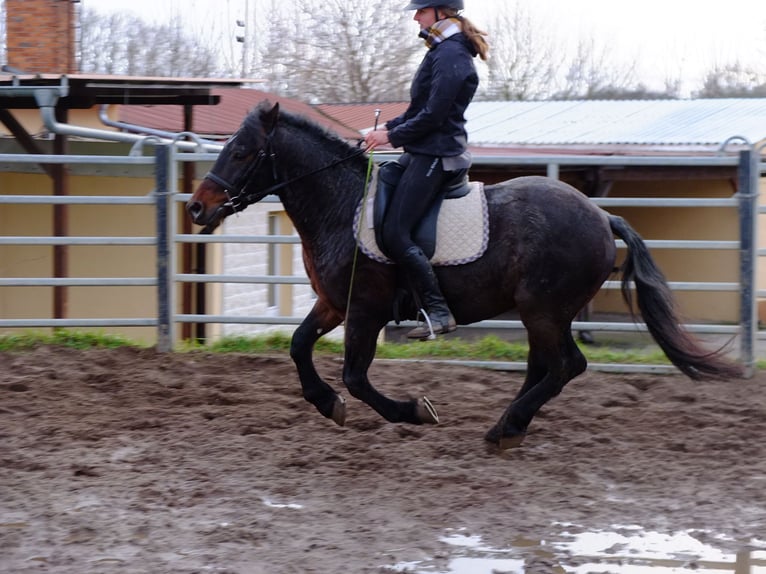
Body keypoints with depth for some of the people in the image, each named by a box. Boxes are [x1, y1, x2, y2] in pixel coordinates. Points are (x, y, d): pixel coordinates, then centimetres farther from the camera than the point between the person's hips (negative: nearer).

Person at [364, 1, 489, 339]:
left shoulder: (450, 56, -16)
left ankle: (439, 313, -15)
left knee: (394, 235, -16)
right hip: (423, 152, 11)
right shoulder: (442, 51, 16)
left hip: (435, 156, -11)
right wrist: (387, 129, 12)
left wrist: (392, 137, -11)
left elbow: (433, 115, -20)